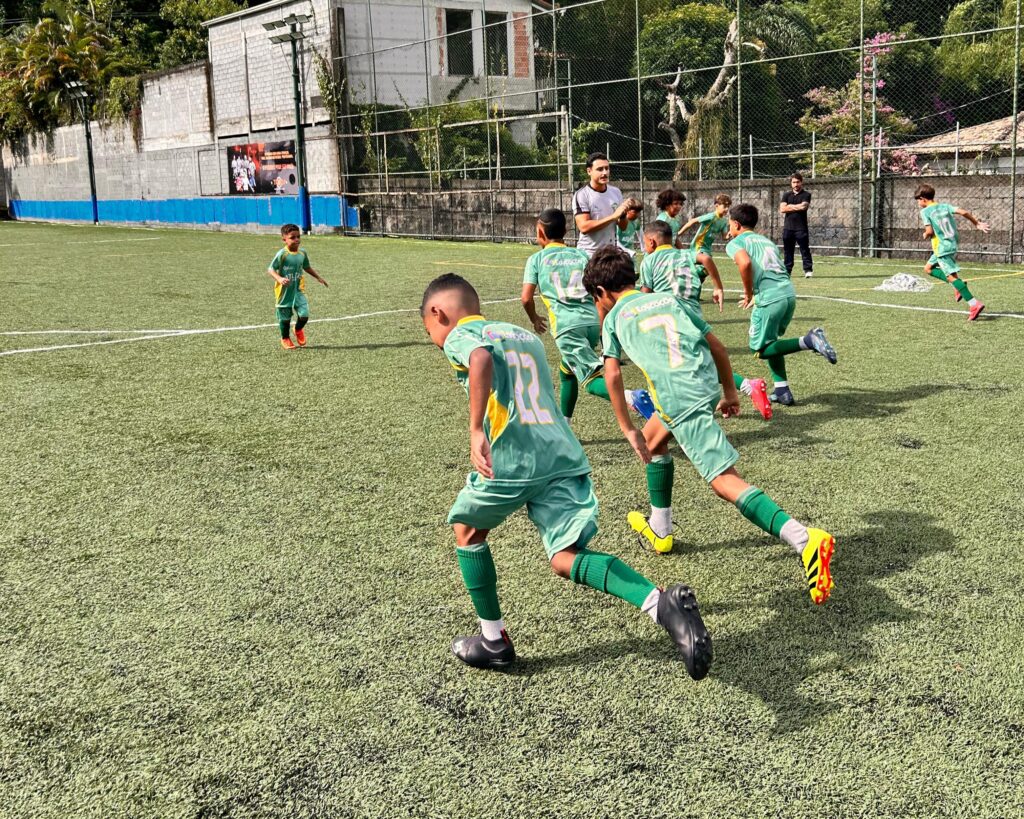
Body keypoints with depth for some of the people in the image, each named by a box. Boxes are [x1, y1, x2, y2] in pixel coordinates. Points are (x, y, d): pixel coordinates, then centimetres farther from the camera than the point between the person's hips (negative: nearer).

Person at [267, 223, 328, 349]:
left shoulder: (302, 253, 1)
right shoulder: (282, 254, -15)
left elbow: (307, 267, 20)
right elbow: (271, 269, -16)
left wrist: (318, 277, 18)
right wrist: (279, 279, -33)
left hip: (298, 290, 3)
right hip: (285, 291, -3)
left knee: (304, 315, -8)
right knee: (285, 317, 8)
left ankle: (298, 329, 27)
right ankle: (285, 338, 34)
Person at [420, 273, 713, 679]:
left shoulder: (459, 335, 5)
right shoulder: (527, 336, 28)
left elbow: (481, 358, -19)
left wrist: (476, 430, -24)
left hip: (511, 458, -6)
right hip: (564, 455, 6)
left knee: (467, 530, 21)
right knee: (565, 557, 2)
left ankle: (493, 640, 26)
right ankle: (662, 603, -22)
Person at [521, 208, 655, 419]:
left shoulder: (536, 259, 11)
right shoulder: (581, 255, 21)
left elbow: (526, 298, 5)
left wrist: (535, 320, 23)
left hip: (566, 326, -5)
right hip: (593, 321, 5)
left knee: (592, 379, -14)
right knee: (566, 371, 26)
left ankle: (632, 397, -41)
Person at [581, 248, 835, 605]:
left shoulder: (614, 318, 11)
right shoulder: (669, 299, 23)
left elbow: (613, 376, 2)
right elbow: (716, 346, 20)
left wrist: (627, 430, 7)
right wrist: (729, 392, 30)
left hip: (681, 400, -7)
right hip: (707, 384, 7)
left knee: (725, 481, -13)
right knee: (653, 438, 32)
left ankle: (805, 541, -31)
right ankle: (660, 528, 43)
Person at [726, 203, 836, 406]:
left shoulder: (735, 243, 5)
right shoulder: (766, 240, 28)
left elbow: (745, 263, -17)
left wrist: (748, 293, -5)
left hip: (770, 297, -7)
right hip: (789, 292, 8)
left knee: (760, 349, 3)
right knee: (770, 341, 24)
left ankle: (807, 341, -17)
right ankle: (782, 390, 16)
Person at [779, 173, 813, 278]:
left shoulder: (806, 195, 3)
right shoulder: (786, 195, 13)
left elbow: (803, 206, -15)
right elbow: (782, 209, -1)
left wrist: (790, 206, -3)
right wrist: (797, 207, -6)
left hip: (801, 228, -4)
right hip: (788, 227, 4)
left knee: (805, 249, -6)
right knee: (787, 250, 7)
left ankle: (808, 269, -5)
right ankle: (787, 270, 13)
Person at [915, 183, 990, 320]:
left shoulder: (925, 211, -6)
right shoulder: (945, 206, 11)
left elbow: (929, 231, -14)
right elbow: (963, 212, 0)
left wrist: (925, 235, 9)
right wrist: (977, 223, 10)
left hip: (942, 248, -8)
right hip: (954, 244, 8)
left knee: (951, 276, -10)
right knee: (928, 268, 21)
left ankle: (974, 304, -20)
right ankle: (959, 285, 11)